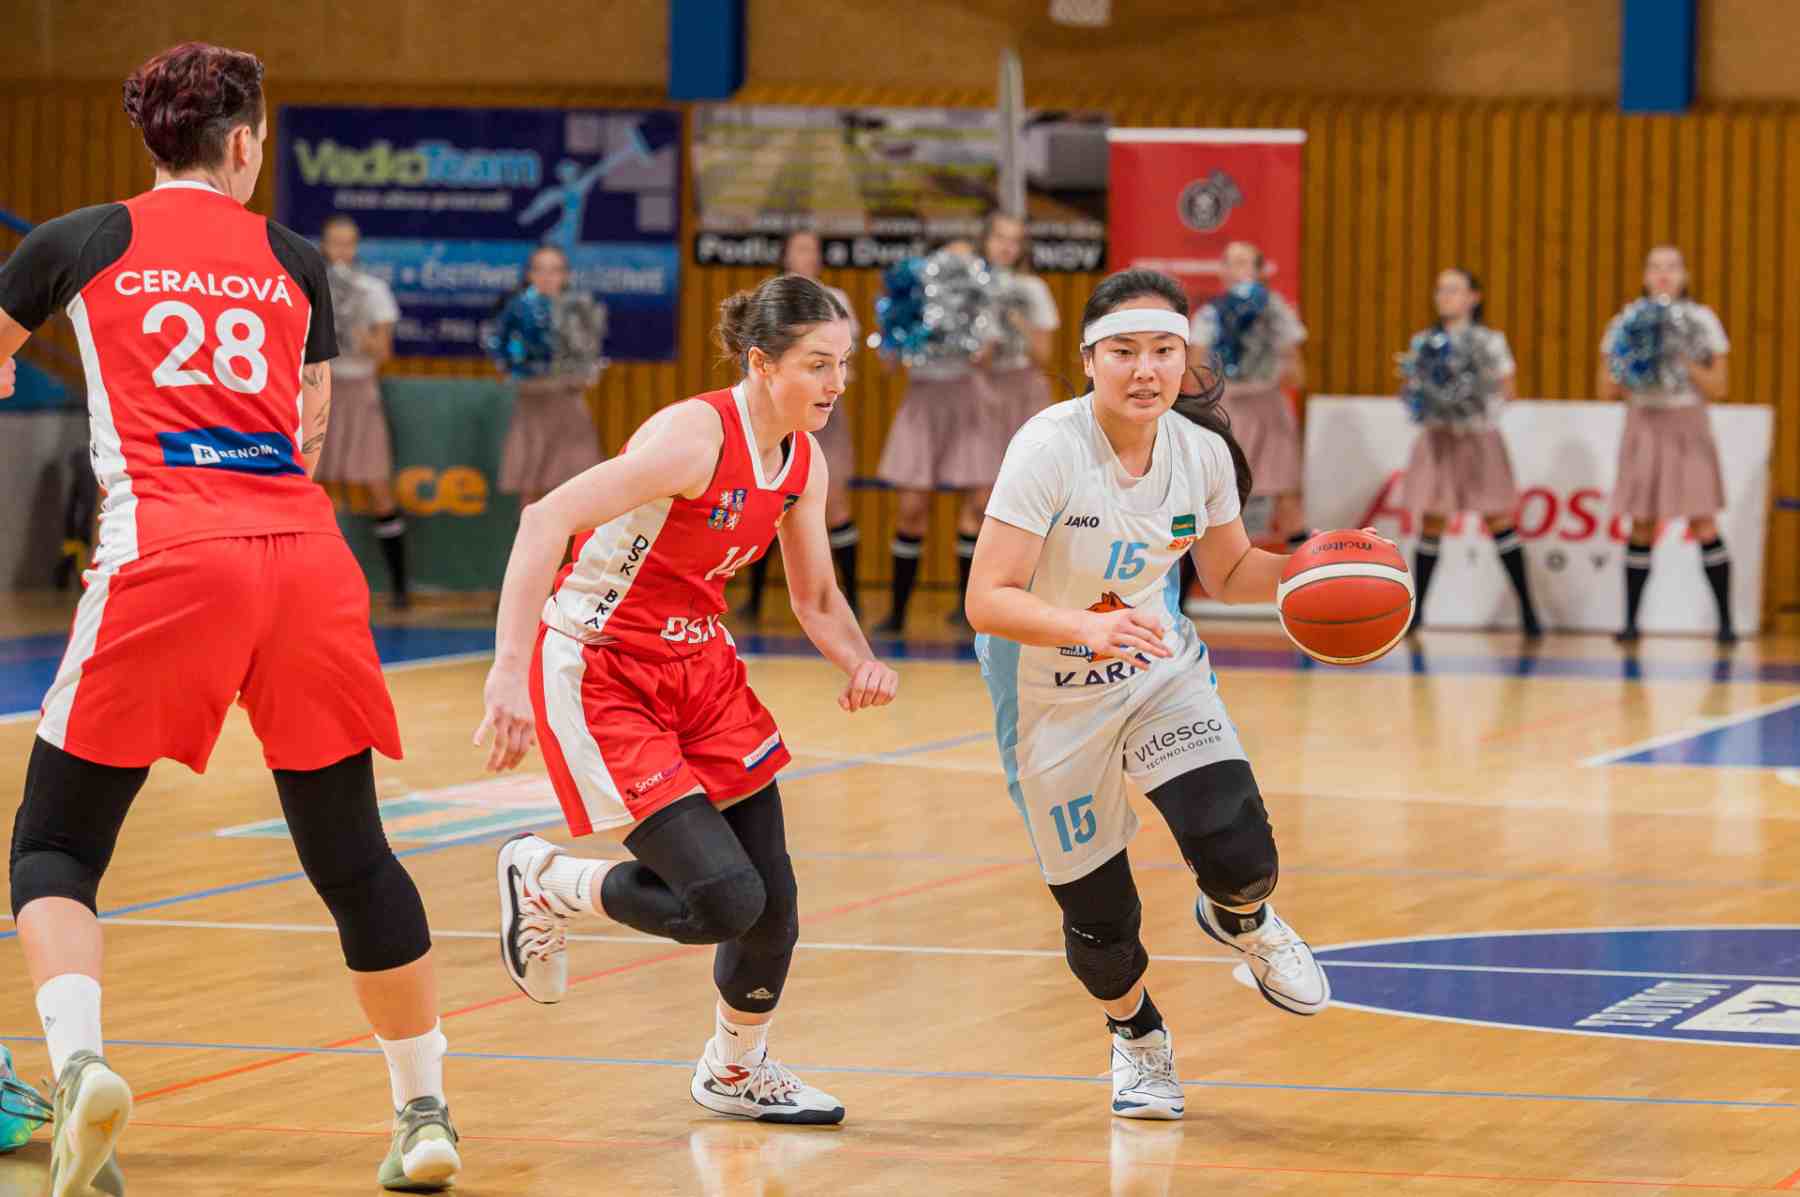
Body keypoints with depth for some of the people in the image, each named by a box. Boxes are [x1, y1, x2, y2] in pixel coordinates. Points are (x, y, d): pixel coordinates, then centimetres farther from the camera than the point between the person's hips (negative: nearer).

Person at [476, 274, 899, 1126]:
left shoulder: (802, 462, 1)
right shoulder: (695, 435, -25)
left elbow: (816, 599, 14)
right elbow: (546, 521, -32)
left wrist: (861, 663, -8)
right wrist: (510, 671, -38)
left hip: (698, 665, 8)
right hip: (596, 672, -8)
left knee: (773, 903, 5)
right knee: (726, 898, -17)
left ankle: (735, 1072, 32)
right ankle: (542, 882, 9)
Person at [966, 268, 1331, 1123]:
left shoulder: (1201, 451, -10)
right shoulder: (1049, 448, -25)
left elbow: (1228, 572, 8)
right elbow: (986, 602, -29)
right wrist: (1089, 628, -45)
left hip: (1160, 676, 3)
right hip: (1050, 699, -3)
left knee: (1237, 852, -19)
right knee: (1097, 918, 5)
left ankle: (1239, 921, 21)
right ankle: (1136, 1037, 40)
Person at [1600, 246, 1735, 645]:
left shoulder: (1703, 320, 2)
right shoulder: (1626, 322, 4)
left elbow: (1718, 388, -2)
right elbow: (1606, 390, 4)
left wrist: (1686, 361, -16)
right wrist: (1634, 366, -13)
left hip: (1688, 428, -1)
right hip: (1644, 426, 1)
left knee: (1704, 525, -6)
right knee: (1642, 528, 0)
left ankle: (1725, 621, -1)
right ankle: (1631, 621, 7)